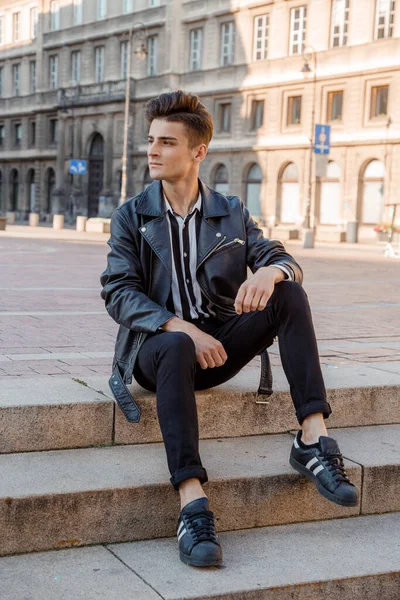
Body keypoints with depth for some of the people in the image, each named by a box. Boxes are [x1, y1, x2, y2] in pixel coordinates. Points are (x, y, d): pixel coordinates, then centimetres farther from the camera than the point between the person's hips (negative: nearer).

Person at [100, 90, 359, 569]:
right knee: (175, 347, -39)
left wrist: (270, 272, -25)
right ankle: (192, 505, -46)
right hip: (158, 344, -3)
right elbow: (118, 292, -7)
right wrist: (181, 328, -24)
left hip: (218, 345, 3)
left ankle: (313, 440, -26)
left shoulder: (232, 213, 11)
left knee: (289, 293, -20)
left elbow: (285, 261, 3)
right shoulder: (131, 216, 4)